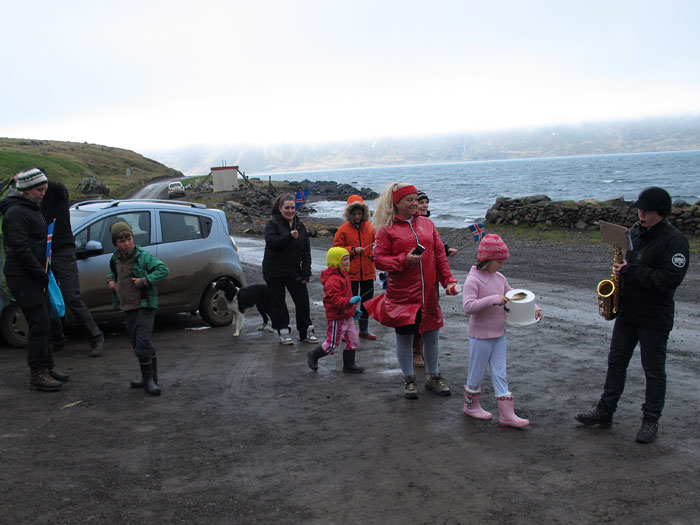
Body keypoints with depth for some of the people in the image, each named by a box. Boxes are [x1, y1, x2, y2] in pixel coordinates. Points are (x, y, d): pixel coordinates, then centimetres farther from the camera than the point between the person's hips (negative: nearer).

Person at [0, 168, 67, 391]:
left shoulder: (32, 209, 16)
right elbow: (20, 248, -21)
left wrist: (43, 271, 15)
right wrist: (41, 273, -18)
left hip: (34, 276, 10)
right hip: (22, 277, -10)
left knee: (43, 322, 15)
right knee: (39, 324, -10)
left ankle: (47, 366, 25)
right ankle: (37, 375, -4)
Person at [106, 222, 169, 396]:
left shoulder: (143, 257, -12)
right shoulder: (116, 259, 8)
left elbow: (163, 269, -17)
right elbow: (112, 272, 28)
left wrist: (145, 280, -23)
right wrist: (110, 280, 7)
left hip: (144, 306, -7)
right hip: (127, 308, 7)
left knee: (143, 343, -14)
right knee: (136, 344, 12)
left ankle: (149, 379, -4)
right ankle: (149, 378, 24)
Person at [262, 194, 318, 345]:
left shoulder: (300, 226, 8)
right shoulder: (272, 224, -4)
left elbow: (306, 252, 7)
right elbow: (271, 242, -22)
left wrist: (306, 273, -1)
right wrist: (290, 236, -33)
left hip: (295, 272, 4)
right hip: (274, 272, -3)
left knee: (303, 301, 4)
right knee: (278, 303, 3)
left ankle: (306, 332, 16)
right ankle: (283, 332, 14)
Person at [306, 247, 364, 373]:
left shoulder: (343, 276, 12)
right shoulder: (332, 280, -23)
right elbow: (335, 300, -29)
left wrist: (353, 308, 24)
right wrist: (350, 301, -41)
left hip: (347, 316, 10)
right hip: (337, 318, -10)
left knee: (352, 340, 10)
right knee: (332, 344, 1)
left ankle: (349, 365, 22)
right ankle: (313, 356, 22)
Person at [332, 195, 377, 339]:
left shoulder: (370, 227, 4)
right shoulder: (343, 229, -4)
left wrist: (375, 253, -9)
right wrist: (353, 250, -16)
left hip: (368, 272, 4)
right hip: (351, 273, -4)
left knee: (367, 300, 13)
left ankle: (364, 329, 27)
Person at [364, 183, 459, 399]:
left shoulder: (427, 223, 8)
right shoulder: (386, 229, -3)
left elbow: (440, 254, 9)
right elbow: (379, 259, -6)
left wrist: (448, 280, 2)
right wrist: (404, 260, -19)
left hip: (428, 293, 4)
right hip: (402, 295, -3)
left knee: (431, 336, 11)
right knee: (404, 337, 6)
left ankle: (433, 377, 31)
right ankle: (408, 380, 24)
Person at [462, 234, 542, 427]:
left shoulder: (500, 278, 6)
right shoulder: (473, 280, -17)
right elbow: (468, 306, -26)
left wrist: (533, 307, 4)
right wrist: (492, 300, -31)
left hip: (499, 335, 7)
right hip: (480, 336, -7)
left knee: (500, 373, 7)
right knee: (477, 372, 8)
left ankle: (507, 414, 8)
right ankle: (471, 405, 29)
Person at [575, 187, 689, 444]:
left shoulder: (674, 240, -16)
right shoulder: (637, 233, 8)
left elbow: (670, 279, -25)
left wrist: (631, 271, -24)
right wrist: (620, 271, 2)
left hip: (654, 318, -7)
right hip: (627, 311, 7)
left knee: (654, 370, 5)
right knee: (616, 362, 13)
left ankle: (650, 420, 18)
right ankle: (605, 411, 23)